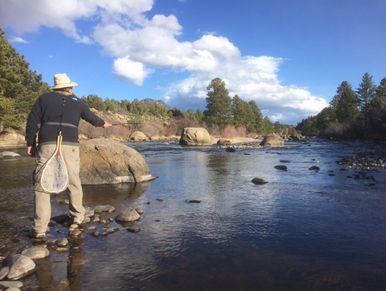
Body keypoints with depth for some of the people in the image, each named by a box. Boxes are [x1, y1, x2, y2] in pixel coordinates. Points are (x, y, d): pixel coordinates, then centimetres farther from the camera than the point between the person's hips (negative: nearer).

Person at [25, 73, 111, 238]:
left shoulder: (44, 98, 12)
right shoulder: (77, 102, 15)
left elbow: (32, 122, 5)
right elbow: (91, 117, 30)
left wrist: (30, 144, 11)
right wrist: (103, 123, 49)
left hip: (47, 145, -1)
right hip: (70, 146, 1)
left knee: (42, 185, 1)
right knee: (74, 183, 15)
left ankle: (40, 229, -3)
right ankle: (78, 217, 26)